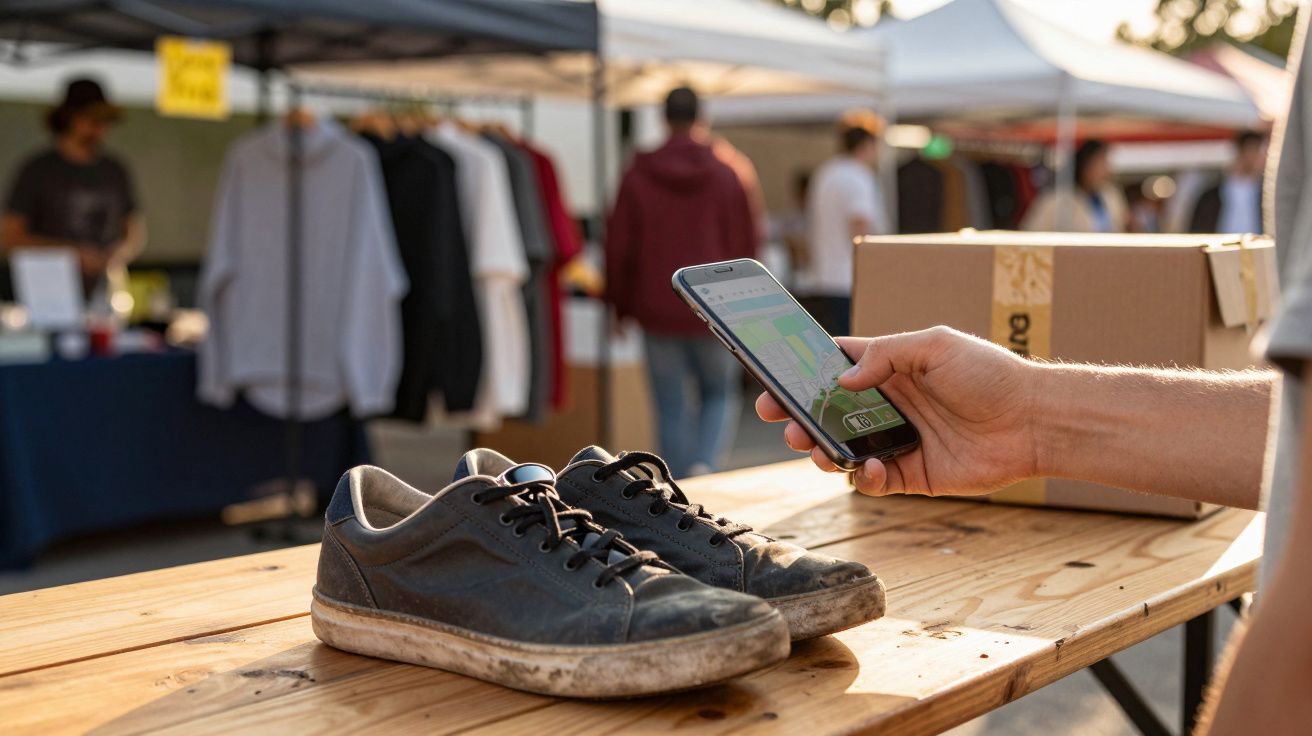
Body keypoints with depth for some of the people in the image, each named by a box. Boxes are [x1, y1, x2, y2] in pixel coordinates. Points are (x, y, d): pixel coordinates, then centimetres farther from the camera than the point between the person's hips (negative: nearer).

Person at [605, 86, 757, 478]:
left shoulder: (637, 177, -3)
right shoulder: (725, 176, -4)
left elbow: (619, 248, -1)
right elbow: (745, 245, 0)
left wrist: (622, 307, 11)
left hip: (658, 311, 0)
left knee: (671, 408, 9)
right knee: (720, 394, 16)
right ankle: (705, 464, -7)